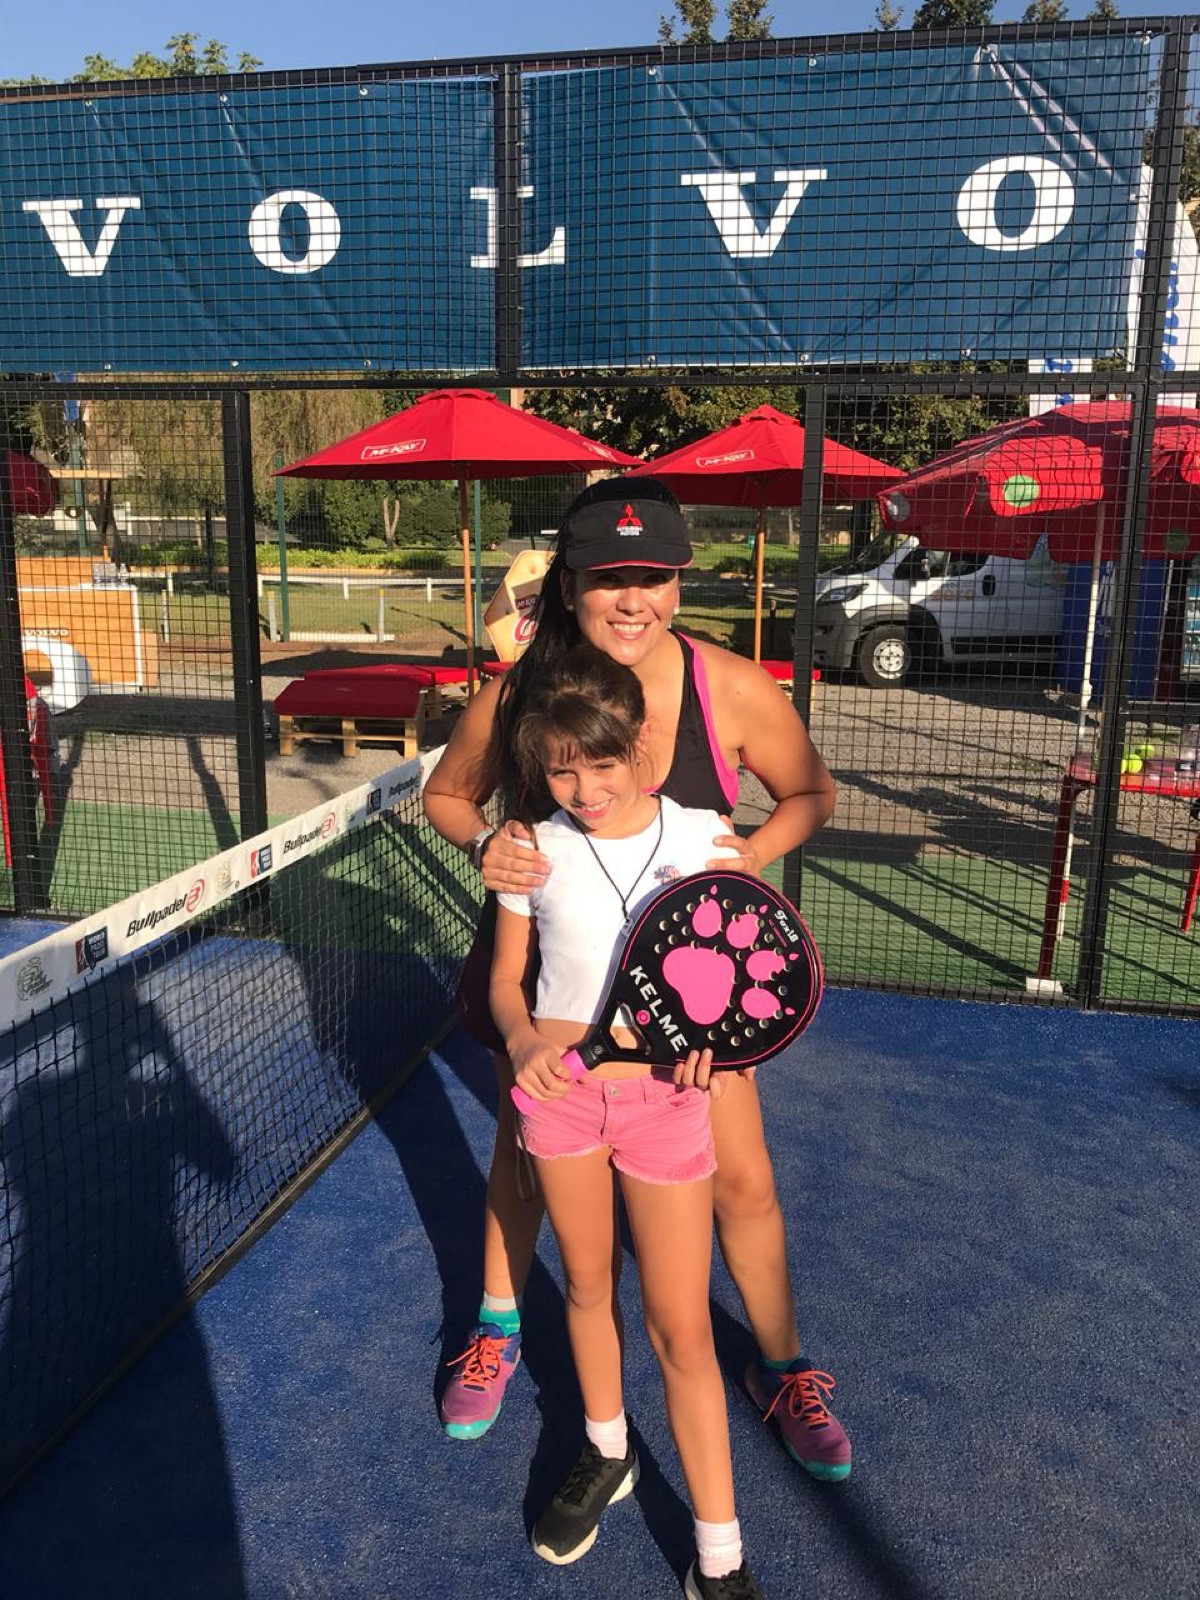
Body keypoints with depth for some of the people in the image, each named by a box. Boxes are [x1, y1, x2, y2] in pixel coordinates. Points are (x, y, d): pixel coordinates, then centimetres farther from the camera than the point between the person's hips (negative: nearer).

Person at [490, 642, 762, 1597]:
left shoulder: (704, 837, -10)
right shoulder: (534, 852, -8)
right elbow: (506, 978, 1)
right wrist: (521, 1037, -20)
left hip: (664, 1095, -1)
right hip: (560, 1086, 2)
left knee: (681, 1330, 5)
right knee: (587, 1284, 21)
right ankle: (607, 1454, 49)